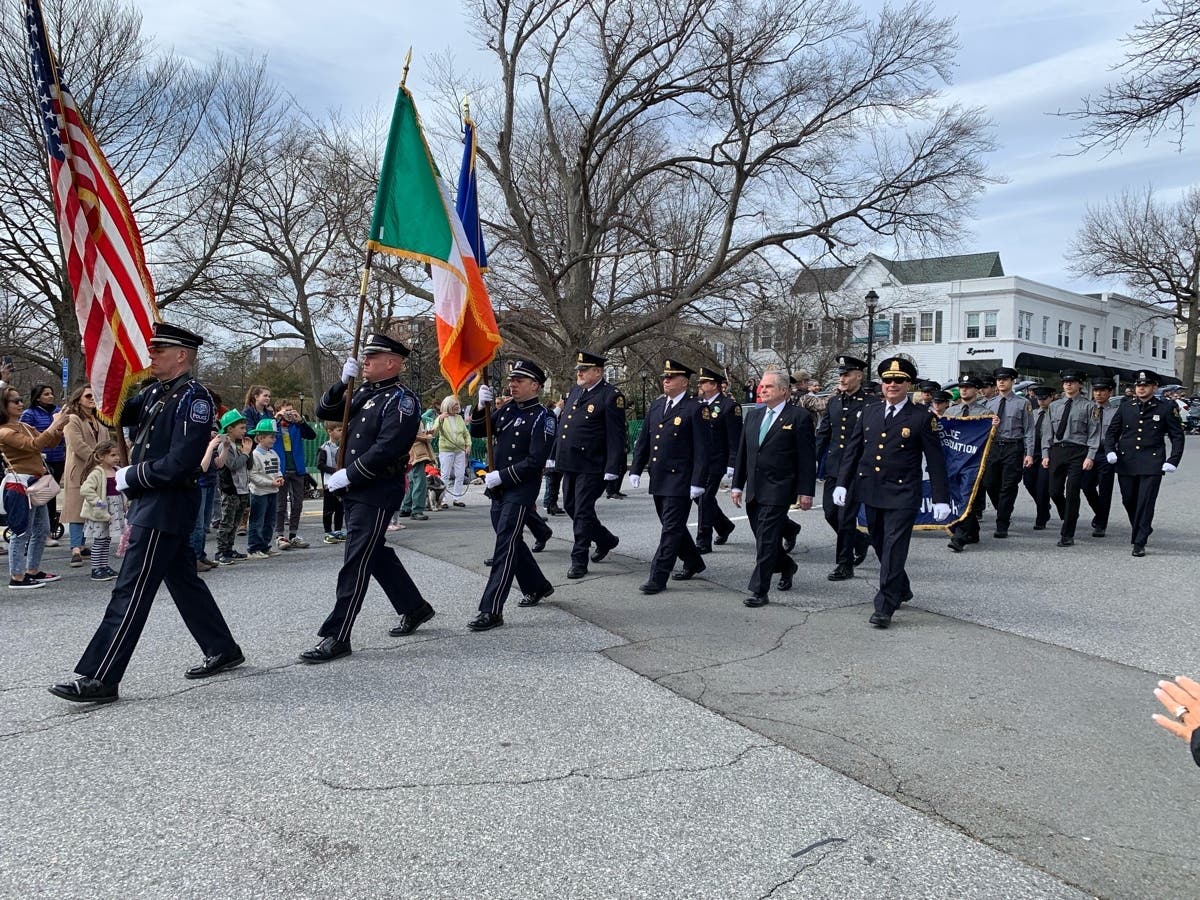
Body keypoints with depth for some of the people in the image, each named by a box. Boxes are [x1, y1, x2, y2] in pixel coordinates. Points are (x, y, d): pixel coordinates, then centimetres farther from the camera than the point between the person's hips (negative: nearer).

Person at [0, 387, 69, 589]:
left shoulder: (24, 426, 14)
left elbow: (49, 443, 15)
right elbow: (34, 444, -25)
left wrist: (59, 428, -3)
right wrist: (54, 425, -23)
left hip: (36, 483, 9)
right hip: (21, 484, -9)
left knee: (42, 530, 15)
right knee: (22, 532, -6)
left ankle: (33, 571, 25)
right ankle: (17, 577, -1)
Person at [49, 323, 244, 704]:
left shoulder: (193, 397, -16)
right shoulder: (155, 392, 12)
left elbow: (179, 464, -22)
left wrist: (128, 477, -13)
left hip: (165, 508, -9)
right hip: (152, 503, 9)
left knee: (130, 591, -7)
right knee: (184, 581, 16)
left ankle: (99, 679, -2)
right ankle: (223, 650, 28)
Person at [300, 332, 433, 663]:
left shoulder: (402, 400, -13)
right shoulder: (363, 392, 12)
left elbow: (387, 449, -23)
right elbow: (324, 411, 14)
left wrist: (347, 474, -20)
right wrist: (343, 382, -1)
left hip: (378, 493, -9)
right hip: (354, 490, 9)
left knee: (356, 562, -7)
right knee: (376, 554, 18)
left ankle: (337, 637, -3)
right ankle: (414, 608, 33)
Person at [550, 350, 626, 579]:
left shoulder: (611, 396, -11)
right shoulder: (575, 391, 13)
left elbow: (616, 436, -15)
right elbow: (562, 425, 19)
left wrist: (612, 469, -19)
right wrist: (553, 456, 18)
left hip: (591, 466, -9)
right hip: (569, 464, 9)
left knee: (583, 512, -4)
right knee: (570, 507, 17)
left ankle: (579, 560, 6)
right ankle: (606, 540, 34)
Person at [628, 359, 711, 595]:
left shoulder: (696, 409, -9)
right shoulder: (656, 406, 12)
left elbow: (702, 449, -12)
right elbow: (643, 440, 16)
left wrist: (698, 482, -16)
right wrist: (636, 469, 9)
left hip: (680, 481, -7)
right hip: (658, 480, 8)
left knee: (671, 529, -4)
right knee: (672, 526, 18)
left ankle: (658, 577, -1)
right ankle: (693, 562, 36)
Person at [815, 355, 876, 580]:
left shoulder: (872, 404, -7)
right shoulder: (833, 402, 10)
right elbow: (822, 434, 14)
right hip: (833, 467, 6)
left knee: (846, 517, -2)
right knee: (830, 512, 8)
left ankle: (845, 565, 10)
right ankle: (860, 541, 32)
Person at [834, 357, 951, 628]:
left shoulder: (923, 416, -4)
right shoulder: (869, 413, 8)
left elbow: (935, 460, -4)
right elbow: (853, 451, 11)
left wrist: (941, 499, -7)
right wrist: (842, 483, 3)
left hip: (902, 495, -5)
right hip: (871, 493, 5)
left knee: (894, 549, -6)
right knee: (880, 546, 16)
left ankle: (885, 607, -1)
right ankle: (901, 589, 37)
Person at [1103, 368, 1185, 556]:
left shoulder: (1166, 408, 1)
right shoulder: (1125, 407, 8)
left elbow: (1177, 436, 5)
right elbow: (1112, 432, 14)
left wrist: (1173, 461, -4)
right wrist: (1110, 451, -3)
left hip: (1152, 465, -3)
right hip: (1126, 463, 3)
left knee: (1145, 503, -6)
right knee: (1128, 501, 12)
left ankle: (1139, 543, -1)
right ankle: (1141, 529, 36)